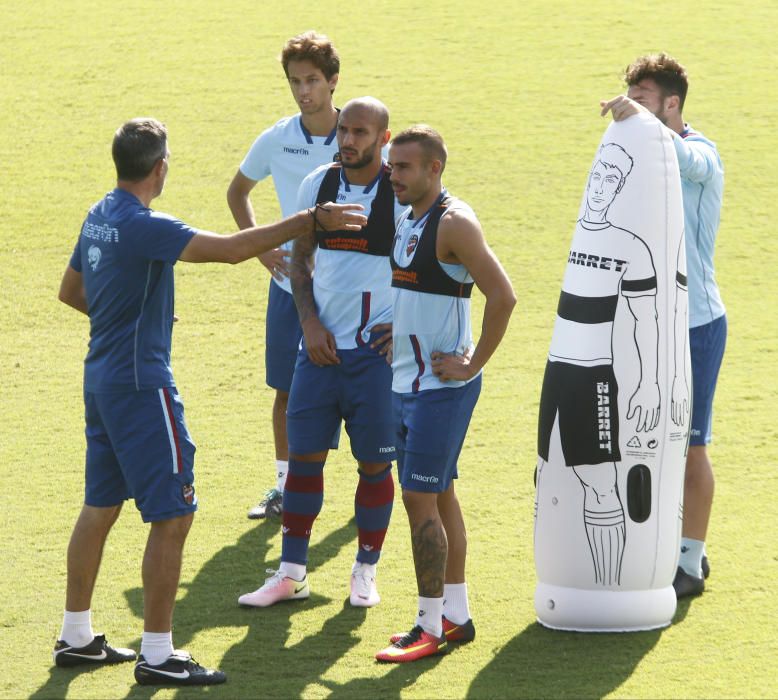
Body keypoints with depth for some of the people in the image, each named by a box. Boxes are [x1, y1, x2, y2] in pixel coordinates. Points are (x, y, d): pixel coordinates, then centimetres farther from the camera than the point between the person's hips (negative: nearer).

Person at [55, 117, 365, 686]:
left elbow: (70, 290, 22)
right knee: (172, 515, -4)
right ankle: (157, 655, -2)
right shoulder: (144, 227, -21)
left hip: (101, 378, 10)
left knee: (101, 506, 17)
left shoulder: (99, 217, 8)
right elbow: (232, 249, -28)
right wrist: (310, 220, -23)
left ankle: (77, 637, 25)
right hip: (140, 385, -10)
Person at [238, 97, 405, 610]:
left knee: (375, 463, 3)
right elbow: (301, 259, 12)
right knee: (304, 455, 4)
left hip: (376, 350, -3)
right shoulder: (318, 185, 4)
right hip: (321, 346, 3)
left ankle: (366, 571, 17)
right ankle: (292, 573, 11)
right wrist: (310, 323, 0)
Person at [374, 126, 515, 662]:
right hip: (407, 381, 9)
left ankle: (430, 628, -4)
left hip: (441, 386, -9)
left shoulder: (453, 223, -17)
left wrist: (472, 364, -20)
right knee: (439, 496, 14)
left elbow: (503, 296, -24)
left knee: (420, 499, -8)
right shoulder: (407, 220, 11)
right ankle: (457, 616, 22)